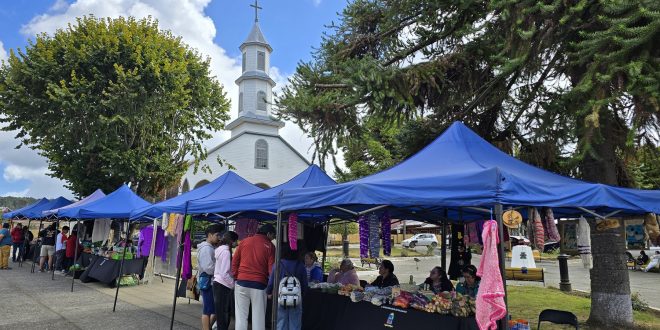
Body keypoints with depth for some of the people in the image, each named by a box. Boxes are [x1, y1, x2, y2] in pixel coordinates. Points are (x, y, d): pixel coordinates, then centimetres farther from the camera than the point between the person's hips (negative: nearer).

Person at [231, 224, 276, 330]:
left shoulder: (244, 242, 8)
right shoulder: (269, 246, -1)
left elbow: (234, 262, 8)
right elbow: (271, 268, -4)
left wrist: (236, 277, 14)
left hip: (242, 282, 3)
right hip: (259, 284, -2)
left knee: (241, 316, 7)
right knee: (258, 317, 5)